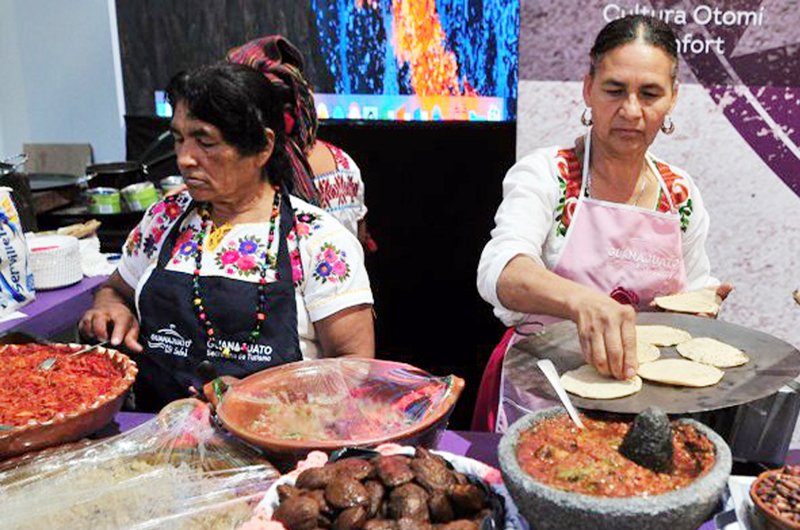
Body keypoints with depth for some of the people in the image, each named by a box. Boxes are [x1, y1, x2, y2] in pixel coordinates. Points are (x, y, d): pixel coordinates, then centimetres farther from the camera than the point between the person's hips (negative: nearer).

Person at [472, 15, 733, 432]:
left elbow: (694, 288, 21)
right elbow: (498, 270, -26)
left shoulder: (682, 195, 7)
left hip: (643, 392, 5)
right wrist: (581, 300, -44)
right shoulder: (544, 174, -7)